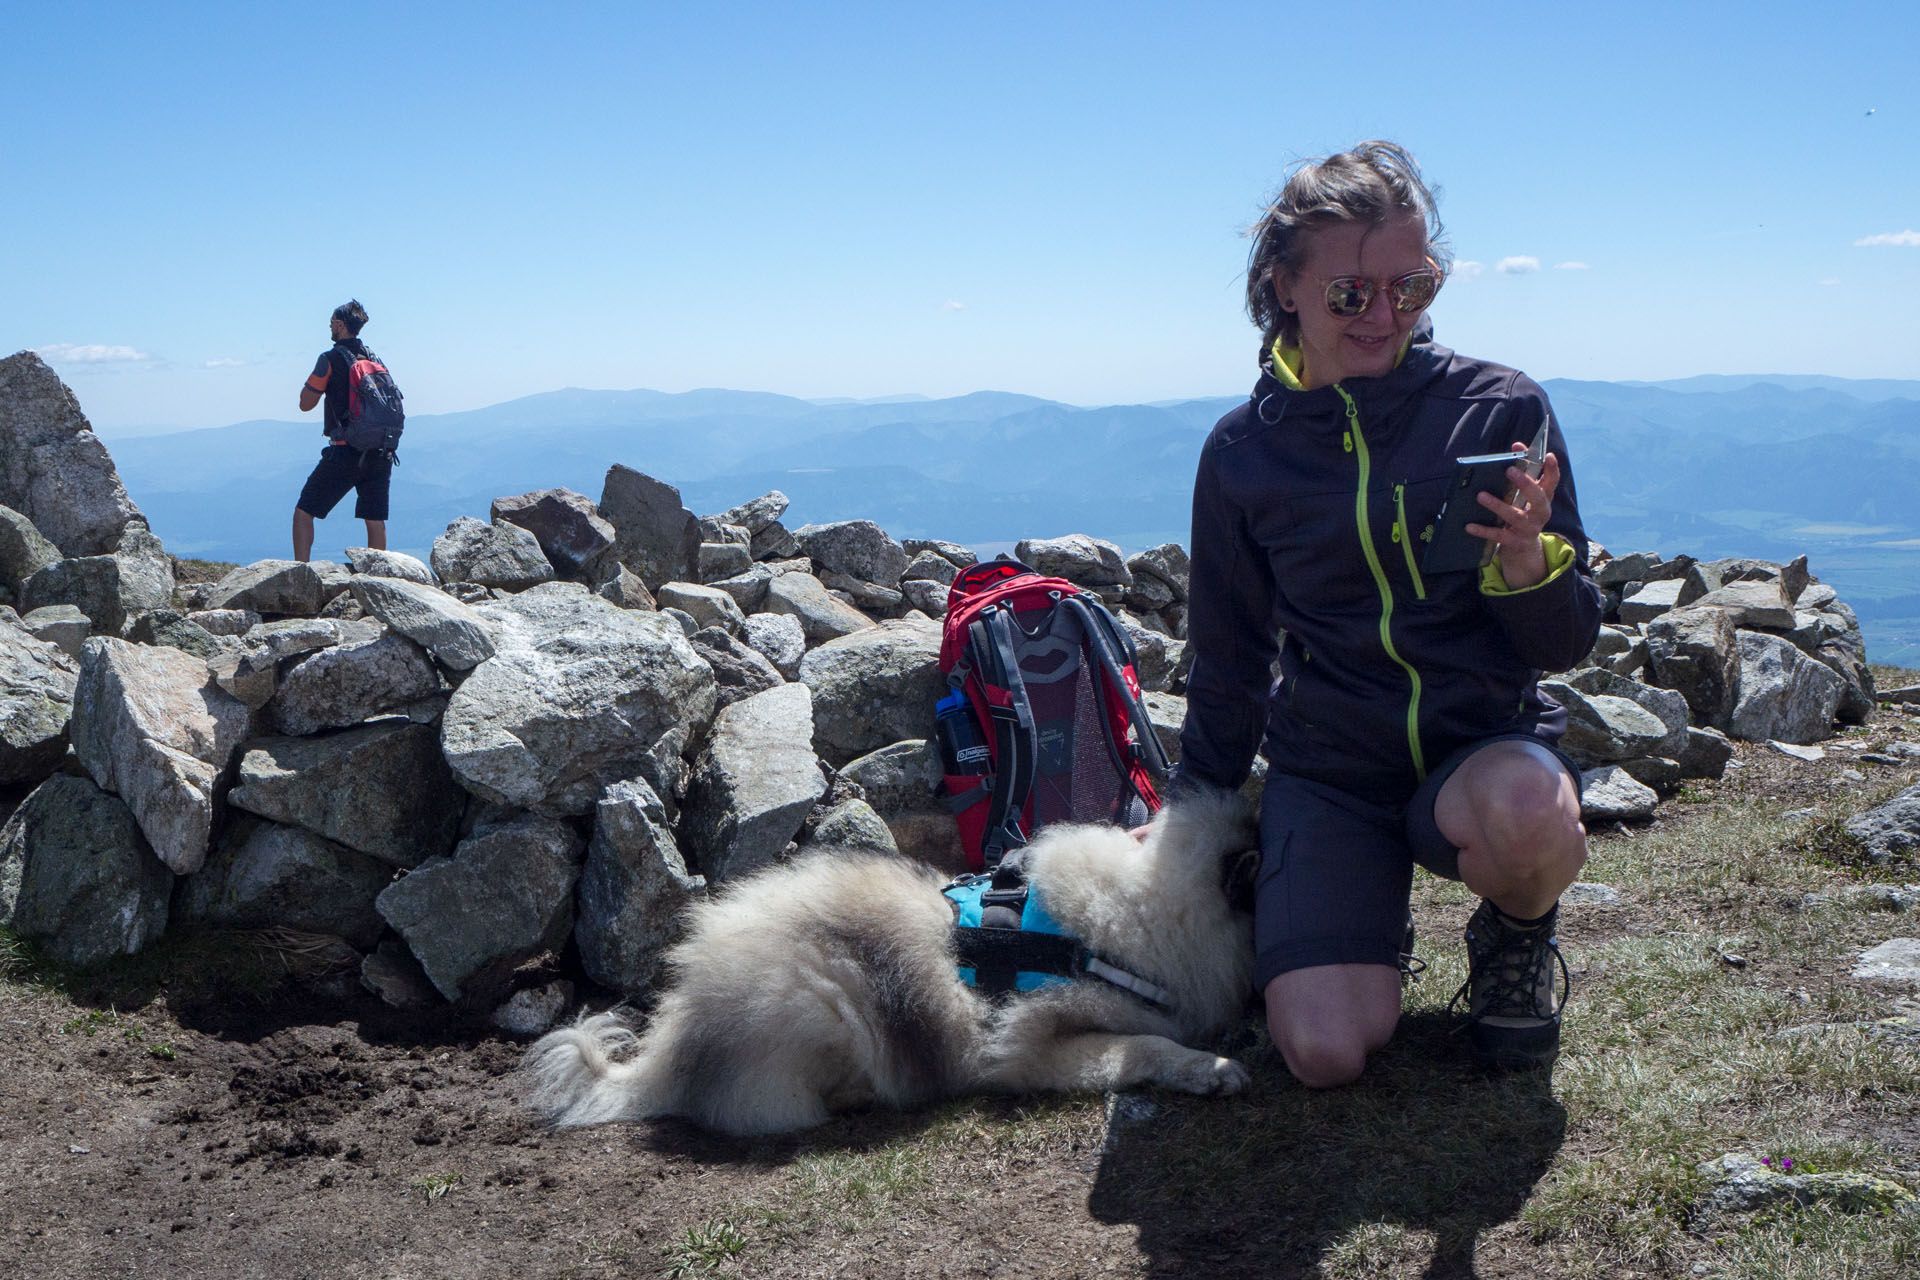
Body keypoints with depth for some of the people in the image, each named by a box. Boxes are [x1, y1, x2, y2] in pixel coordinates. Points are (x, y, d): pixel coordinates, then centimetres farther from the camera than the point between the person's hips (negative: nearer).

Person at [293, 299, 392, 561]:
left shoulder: (330, 359, -5)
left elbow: (306, 403, 0)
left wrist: (312, 381, 13)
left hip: (345, 451, -6)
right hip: (380, 454, 6)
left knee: (304, 512, 4)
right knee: (375, 520, 9)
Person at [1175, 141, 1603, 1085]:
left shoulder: (1501, 411, -4)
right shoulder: (1243, 455, 0)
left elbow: (1567, 646, 0)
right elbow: (1227, 666, 13)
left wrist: (1527, 561, -21)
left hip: (1486, 747, 0)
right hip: (1325, 770, 1)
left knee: (1526, 815, -39)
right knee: (1326, 1053, -20)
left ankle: (1518, 938, 0)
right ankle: (1374, 920, 17)